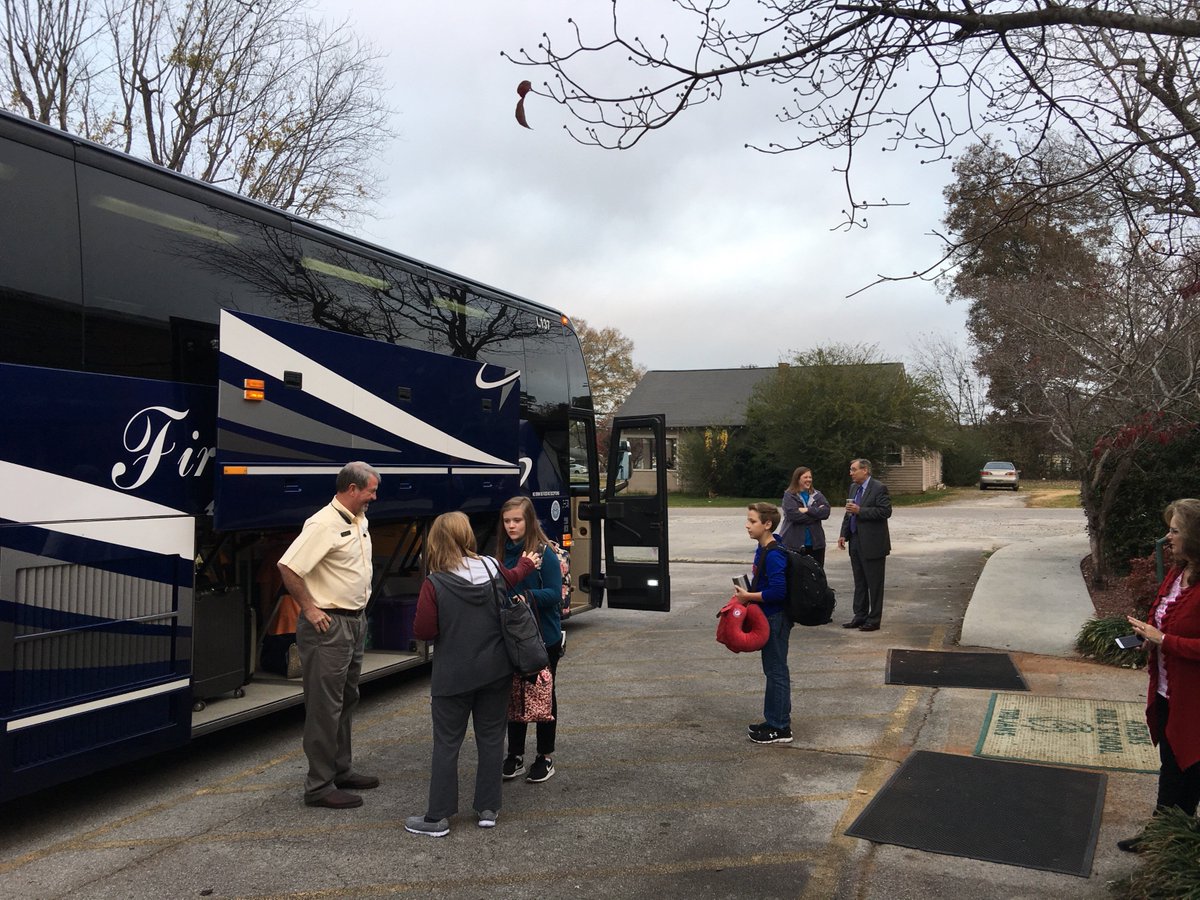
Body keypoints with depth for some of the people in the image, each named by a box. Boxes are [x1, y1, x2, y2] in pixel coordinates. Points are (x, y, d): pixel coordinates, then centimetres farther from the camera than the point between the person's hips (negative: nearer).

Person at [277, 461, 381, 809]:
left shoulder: (359, 520, 10)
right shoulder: (324, 525, -20)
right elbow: (287, 567, -26)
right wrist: (309, 609, -20)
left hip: (355, 621, 10)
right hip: (328, 624, -10)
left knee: (346, 701, 18)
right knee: (324, 706, -2)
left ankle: (341, 770, 31)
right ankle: (319, 786, 7)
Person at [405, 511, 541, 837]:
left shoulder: (435, 584, -18)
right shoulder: (492, 568, -5)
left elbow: (423, 631, -14)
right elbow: (509, 581, 18)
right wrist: (526, 565, 39)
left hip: (453, 676, -3)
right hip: (496, 671, 4)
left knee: (446, 744, 8)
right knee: (491, 739, 14)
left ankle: (438, 817, 14)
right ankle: (488, 809, 22)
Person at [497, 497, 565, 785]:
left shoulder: (544, 553, -14)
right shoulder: (502, 553, 3)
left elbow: (554, 593, -18)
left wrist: (527, 597, -32)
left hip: (544, 637, -5)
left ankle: (545, 757, 23)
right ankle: (515, 755, 27)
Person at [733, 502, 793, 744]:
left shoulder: (773, 555, -22)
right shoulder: (762, 549, 8)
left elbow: (778, 591, -27)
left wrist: (748, 596, -19)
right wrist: (748, 593, 5)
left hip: (776, 619, -10)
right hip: (769, 617, 10)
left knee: (776, 670, -1)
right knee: (773, 670, 17)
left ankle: (780, 728, 9)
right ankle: (775, 721, 28)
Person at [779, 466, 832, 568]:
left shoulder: (817, 495, 11)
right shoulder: (789, 495, -2)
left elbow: (826, 511, -3)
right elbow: (792, 514, -17)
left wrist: (807, 510, -14)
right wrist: (816, 513, -9)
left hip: (816, 543, 4)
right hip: (794, 544, -4)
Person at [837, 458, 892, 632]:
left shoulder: (879, 488, -11)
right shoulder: (853, 487, 13)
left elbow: (886, 511, -19)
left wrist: (860, 510, -22)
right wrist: (844, 534, 10)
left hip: (872, 544, -8)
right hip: (856, 542, 8)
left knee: (874, 583, 1)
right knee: (859, 583, 14)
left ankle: (874, 620, 8)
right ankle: (860, 616, 23)